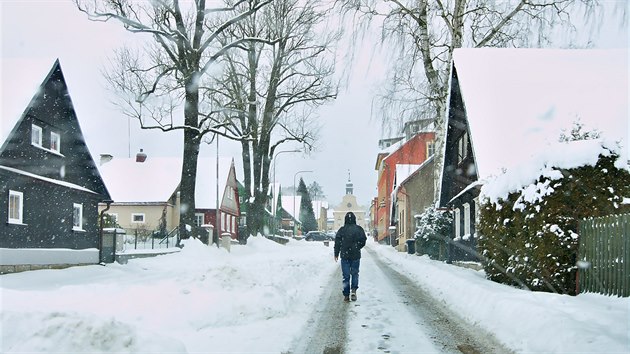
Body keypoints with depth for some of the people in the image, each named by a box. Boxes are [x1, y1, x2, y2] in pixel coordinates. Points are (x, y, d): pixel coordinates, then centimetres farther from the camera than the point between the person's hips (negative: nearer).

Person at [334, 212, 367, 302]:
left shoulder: (342, 230, -4)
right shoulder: (359, 229, -2)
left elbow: (337, 243, -4)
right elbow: (363, 241, 0)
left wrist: (336, 254, 6)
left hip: (345, 255, 0)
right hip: (356, 255, 1)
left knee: (345, 275, 5)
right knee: (355, 273, 14)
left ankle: (346, 295, 4)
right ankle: (354, 290, -6)